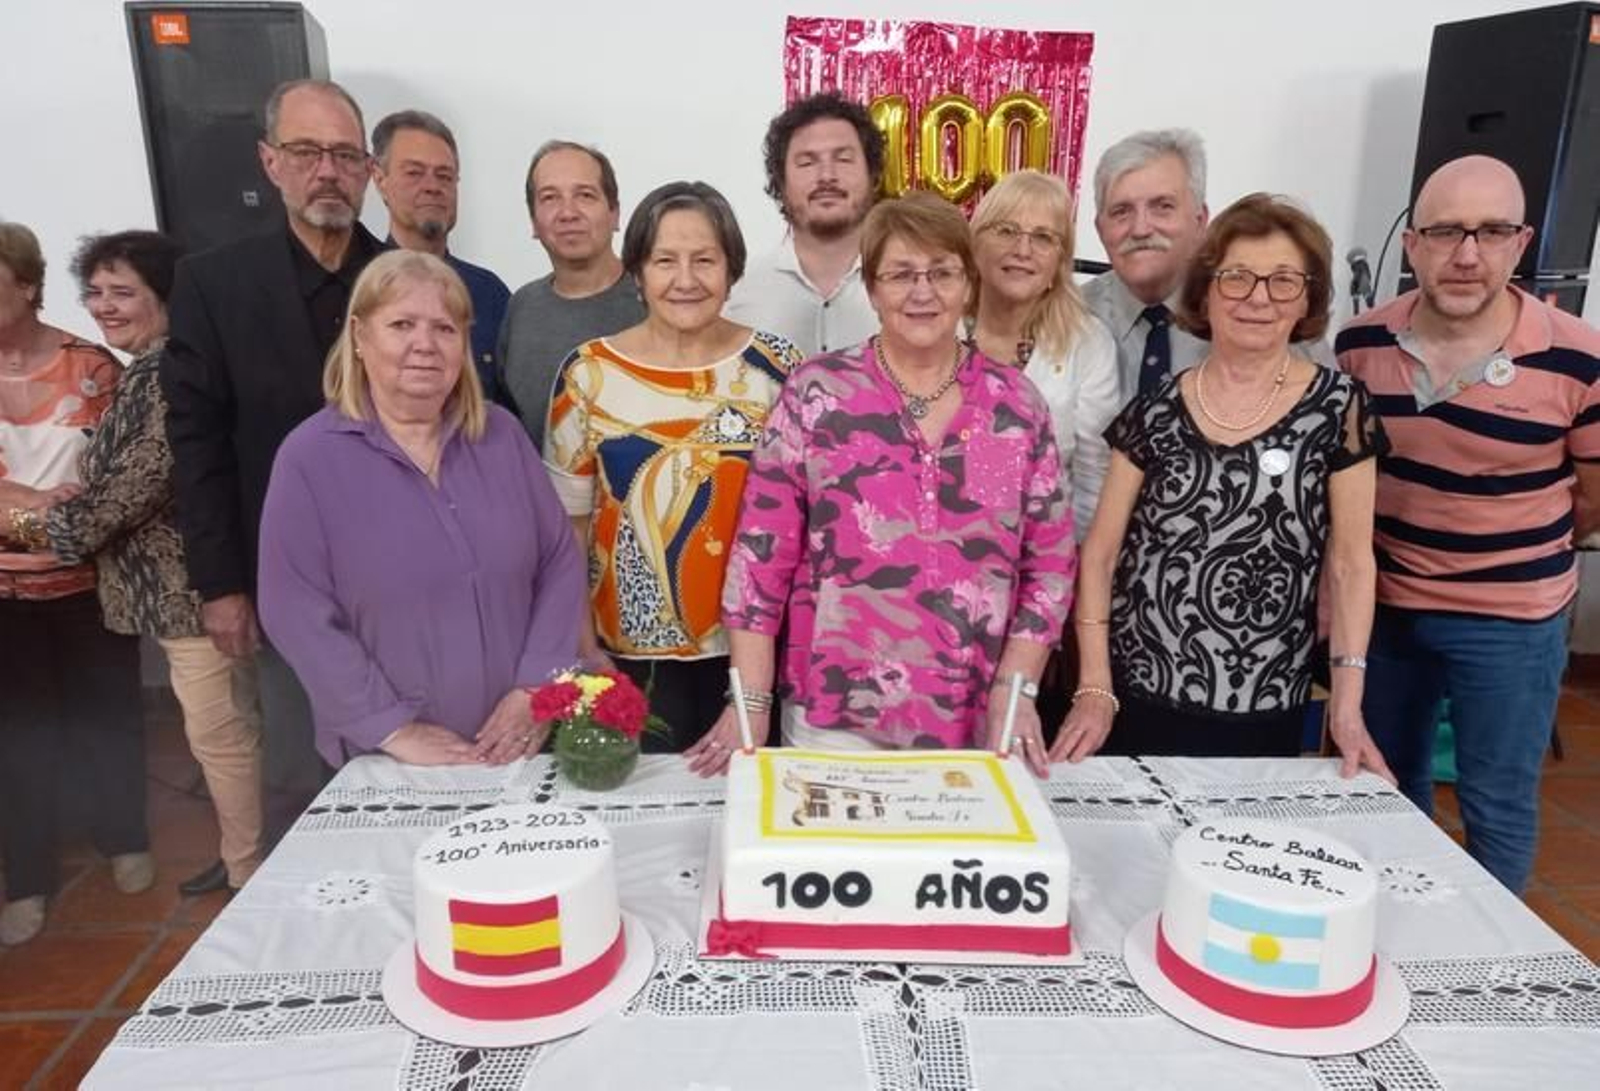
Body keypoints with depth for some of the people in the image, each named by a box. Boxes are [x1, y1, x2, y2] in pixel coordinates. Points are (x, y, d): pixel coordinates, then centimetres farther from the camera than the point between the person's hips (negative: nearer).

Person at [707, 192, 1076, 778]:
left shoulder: (1017, 404, 1)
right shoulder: (816, 394, -4)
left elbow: (1050, 562, 4)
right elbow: (762, 552, -6)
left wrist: (1015, 687, -5)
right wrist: (751, 701, -8)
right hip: (832, 721, -2)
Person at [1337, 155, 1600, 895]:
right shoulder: (1361, 343, -8)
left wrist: (1523, 555, 11)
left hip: (1510, 619, -3)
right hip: (1382, 602, 3)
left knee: (1497, 805, 10)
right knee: (1386, 787, 19)